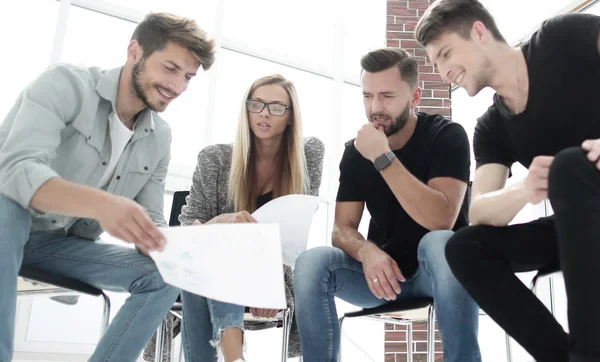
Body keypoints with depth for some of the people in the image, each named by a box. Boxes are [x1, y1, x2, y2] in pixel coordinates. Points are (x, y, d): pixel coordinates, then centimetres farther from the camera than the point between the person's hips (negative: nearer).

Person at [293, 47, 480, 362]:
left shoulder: (446, 135, -12)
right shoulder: (356, 150, 0)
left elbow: (441, 221, -26)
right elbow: (342, 229, -4)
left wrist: (382, 158, -31)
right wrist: (368, 252, -27)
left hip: (436, 268, -3)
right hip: (381, 269, 3)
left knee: (439, 244, -38)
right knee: (311, 262, -24)